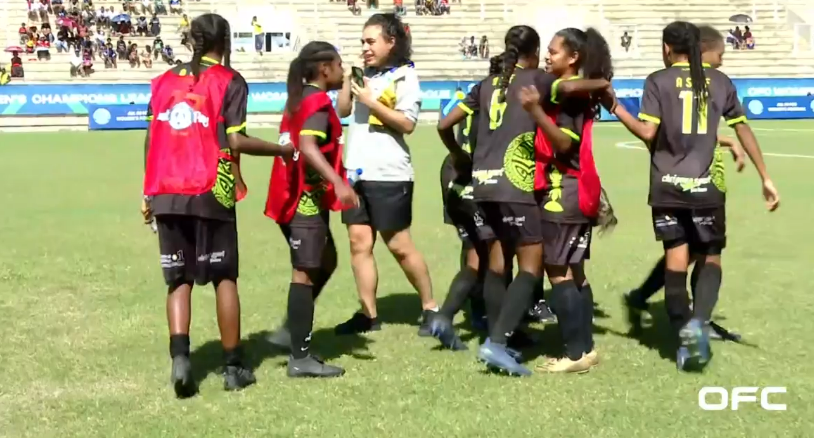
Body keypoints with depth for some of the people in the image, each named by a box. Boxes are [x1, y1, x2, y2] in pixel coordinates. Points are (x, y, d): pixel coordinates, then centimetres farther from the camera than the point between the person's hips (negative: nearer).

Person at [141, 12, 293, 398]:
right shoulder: (229, 81, -1)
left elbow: (151, 139, 10)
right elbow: (235, 141, -9)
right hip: (209, 193, -4)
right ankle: (233, 366, 12)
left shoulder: (165, 80, 13)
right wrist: (282, 150, 4)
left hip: (167, 194, 4)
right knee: (224, 278, 9)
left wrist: (148, 194, 16)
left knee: (179, 280, 9)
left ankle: (179, 356, -10)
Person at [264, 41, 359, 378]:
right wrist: (338, 182, -40)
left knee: (325, 262, 20)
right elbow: (307, 146, -29)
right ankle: (300, 359, -1)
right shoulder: (319, 102, -13)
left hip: (294, 197, 10)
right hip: (306, 199, -10)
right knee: (306, 273, -6)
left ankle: (291, 330, 20)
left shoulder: (300, 99, 15)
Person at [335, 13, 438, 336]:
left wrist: (372, 101, -16)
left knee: (399, 246, -1)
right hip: (357, 172, 6)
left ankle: (430, 308, 14)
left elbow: (408, 123, -14)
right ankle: (368, 313, 10)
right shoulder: (365, 74, 12)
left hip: (389, 175, -6)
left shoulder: (404, 76, -6)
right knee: (359, 241, 4)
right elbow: (342, 111, 15)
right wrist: (347, 79, 3)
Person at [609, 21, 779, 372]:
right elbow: (744, 131, 8)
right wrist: (766, 178, 11)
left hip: (668, 185, -1)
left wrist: (617, 109, 5)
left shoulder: (658, 81, 0)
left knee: (675, 260, 5)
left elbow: (648, 132, -10)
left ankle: (685, 333, 3)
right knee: (710, 258, 11)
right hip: (706, 185, 1)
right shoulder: (719, 81, 7)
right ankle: (698, 322, -11)